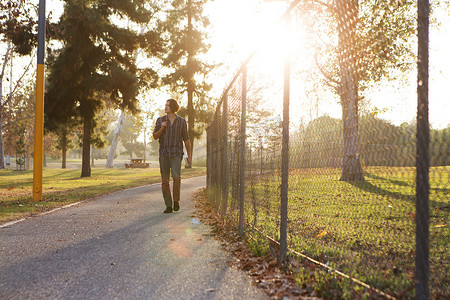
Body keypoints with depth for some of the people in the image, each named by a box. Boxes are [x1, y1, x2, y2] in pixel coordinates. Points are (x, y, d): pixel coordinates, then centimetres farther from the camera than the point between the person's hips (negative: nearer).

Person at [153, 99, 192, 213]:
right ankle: (168, 206, 9)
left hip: (176, 153, -2)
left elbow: (186, 139, 9)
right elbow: (155, 137, 6)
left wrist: (189, 156, 6)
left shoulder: (181, 121, 5)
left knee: (176, 177, -19)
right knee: (165, 181, 0)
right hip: (164, 153, 2)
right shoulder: (160, 120, 7)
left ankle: (176, 200, 3)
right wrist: (161, 128, -12)